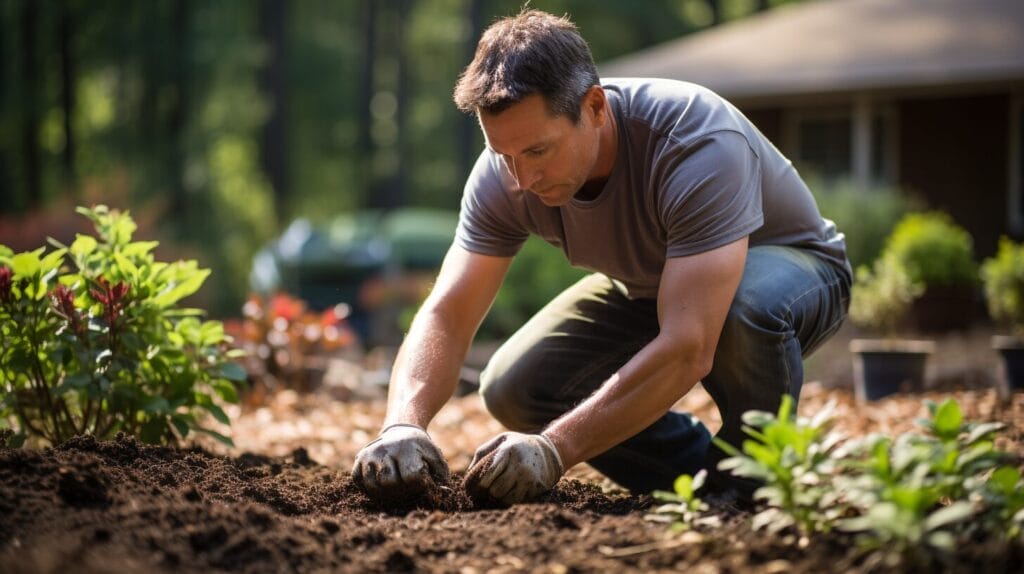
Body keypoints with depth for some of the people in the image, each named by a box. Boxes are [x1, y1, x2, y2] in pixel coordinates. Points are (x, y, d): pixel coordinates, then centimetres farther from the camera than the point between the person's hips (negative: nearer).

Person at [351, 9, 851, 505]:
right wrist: (402, 426, -44)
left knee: (747, 307, -41)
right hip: (647, 287, 5)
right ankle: (710, 482, 3)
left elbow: (687, 349, -45)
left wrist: (554, 448, -51)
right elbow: (447, 315, -24)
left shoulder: (701, 145, -40)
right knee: (514, 389, -16)